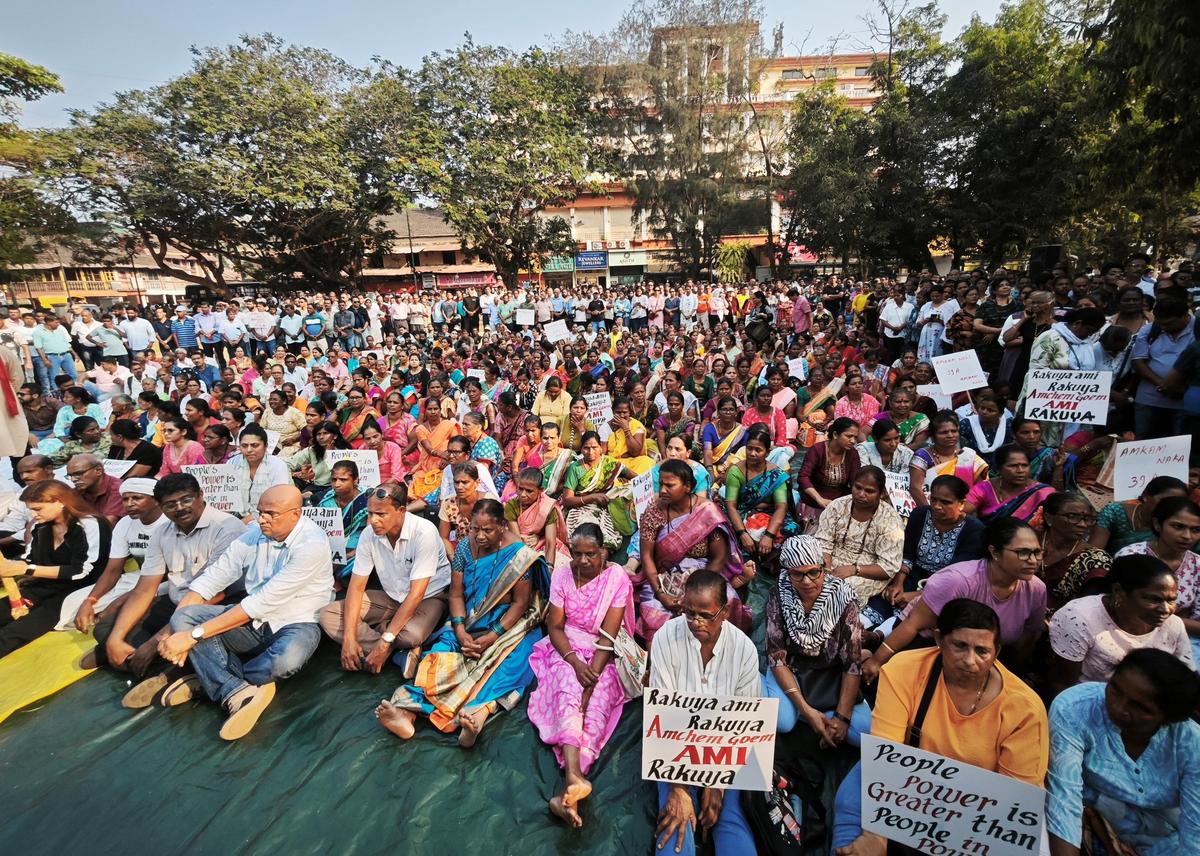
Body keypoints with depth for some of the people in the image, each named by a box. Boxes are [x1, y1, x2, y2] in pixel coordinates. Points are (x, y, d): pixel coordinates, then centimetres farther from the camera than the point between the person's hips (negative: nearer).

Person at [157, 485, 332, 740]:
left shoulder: (312, 544, -23)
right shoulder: (256, 533, -3)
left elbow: (263, 602, -25)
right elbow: (212, 578, -3)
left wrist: (194, 634, -23)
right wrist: (176, 632, -15)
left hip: (296, 624, -6)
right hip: (253, 621, 6)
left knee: (287, 659, -38)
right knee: (184, 618, -13)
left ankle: (209, 679, -7)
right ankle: (238, 692, -23)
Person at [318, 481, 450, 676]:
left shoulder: (423, 532, -28)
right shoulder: (369, 534, -12)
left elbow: (416, 594, -28)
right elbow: (356, 586, -7)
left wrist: (385, 642, -30)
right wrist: (349, 638, -20)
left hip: (429, 596, -6)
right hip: (391, 597, 6)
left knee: (410, 634, -38)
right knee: (327, 615, -12)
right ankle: (399, 651, -18)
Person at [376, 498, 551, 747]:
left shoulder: (518, 554, -14)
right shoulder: (465, 547, -1)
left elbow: (520, 603, -13)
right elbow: (456, 594, 0)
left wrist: (490, 638, -21)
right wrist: (460, 632, -16)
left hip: (508, 624, -3)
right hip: (468, 621, 4)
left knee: (507, 661, -32)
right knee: (441, 650, -23)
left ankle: (478, 712, -56)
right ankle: (407, 710, -42)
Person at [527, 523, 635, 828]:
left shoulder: (617, 578, -13)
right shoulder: (562, 575, -5)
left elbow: (608, 637, -15)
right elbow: (554, 627, -4)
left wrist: (592, 676, -25)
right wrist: (576, 663, -20)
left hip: (603, 655, -1)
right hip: (567, 649, 1)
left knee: (595, 702, -26)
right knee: (569, 687, -29)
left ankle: (567, 792, -34)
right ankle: (574, 777, -43)